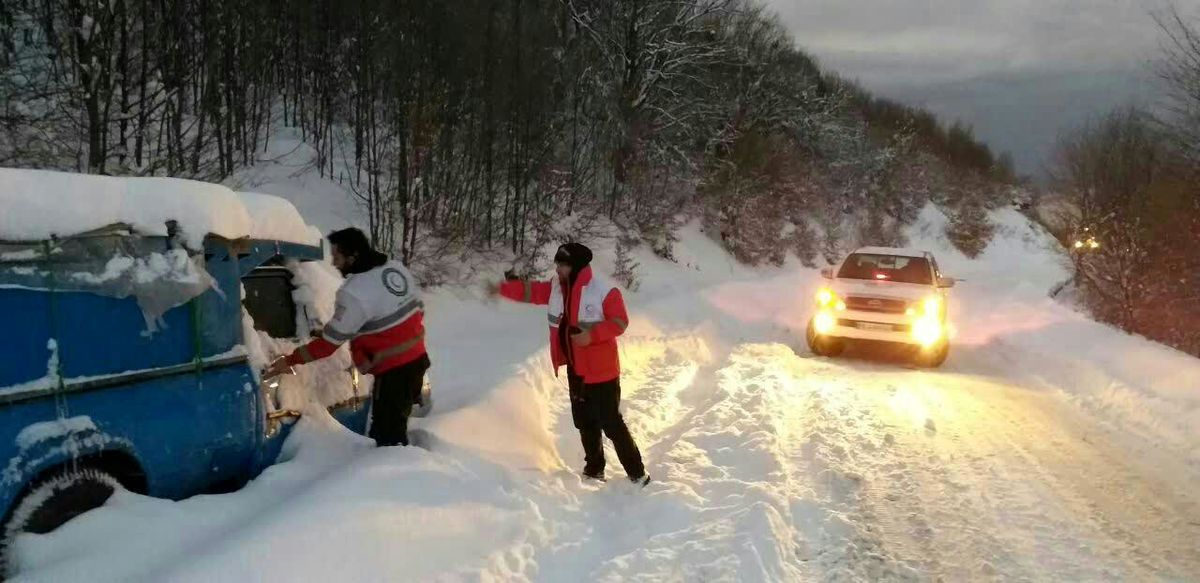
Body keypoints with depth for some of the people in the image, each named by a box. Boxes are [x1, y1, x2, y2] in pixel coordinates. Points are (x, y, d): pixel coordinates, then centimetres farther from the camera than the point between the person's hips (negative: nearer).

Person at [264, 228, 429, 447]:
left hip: (393, 372, -9)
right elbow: (419, 309, 12)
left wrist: (289, 361, -7)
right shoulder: (397, 268, 2)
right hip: (417, 360, 9)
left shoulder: (354, 293, -22)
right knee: (397, 425, 19)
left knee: (386, 435, -1)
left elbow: (330, 342, -17)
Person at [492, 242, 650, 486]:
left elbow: (620, 322, -17)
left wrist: (592, 335, -27)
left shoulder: (604, 291, -18)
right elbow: (530, 291, 13)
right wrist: (503, 289, 5)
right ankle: (594, 468, 34)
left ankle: (637, 473, 6)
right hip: (575, 370, 7)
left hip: (601, 371, -7)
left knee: (611, 423, -5)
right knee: (585, 422, 17)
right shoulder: (555, 289, 3)